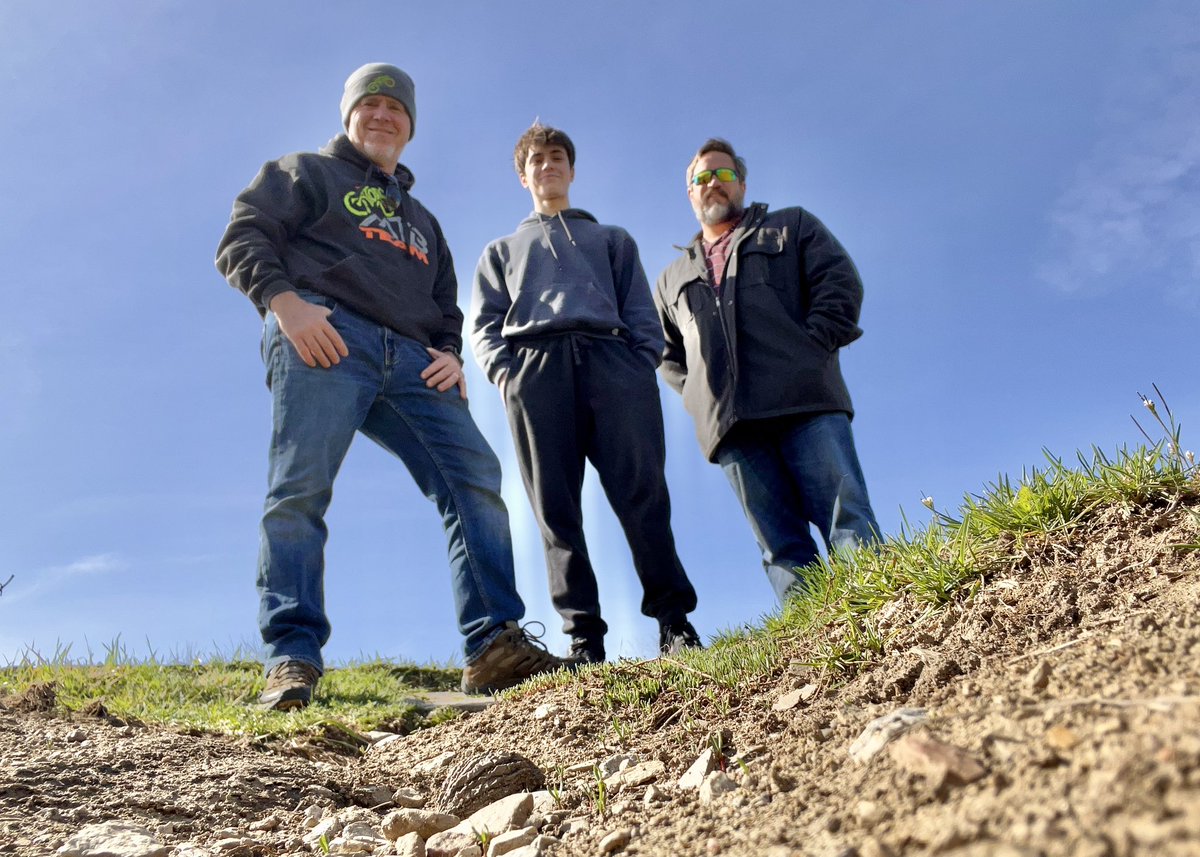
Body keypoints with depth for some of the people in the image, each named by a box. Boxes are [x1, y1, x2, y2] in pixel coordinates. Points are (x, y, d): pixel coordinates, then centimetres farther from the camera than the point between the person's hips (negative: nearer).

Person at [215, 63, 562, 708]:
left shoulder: (420, 219, 38)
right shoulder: (306, 173, 23)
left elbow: (446, 307, 34)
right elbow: (241, 240, 7)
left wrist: (449, 354, 11)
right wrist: (283, 299, -13)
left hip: (411, 361, 4)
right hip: (323, 339, -4)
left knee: (474, 474, -14)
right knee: (300, 488, -18)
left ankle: (495, 645, -18)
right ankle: (291, 660, -15)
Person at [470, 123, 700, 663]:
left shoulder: (612, 239, 34)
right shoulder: (501, 250, 35)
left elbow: (641, 312, 19)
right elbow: (483, 324, 20)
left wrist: (642, 364, -1)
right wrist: (504, 370, -2)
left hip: (611, 358, 0)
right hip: (535, 365, 1)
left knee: (642, 491, -16)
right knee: (556, 505, -11)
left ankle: (674, 618, -14)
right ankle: (583, 635, -13)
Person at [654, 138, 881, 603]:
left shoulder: (791, 226, 24)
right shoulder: (673, 277, 32)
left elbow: (840, 282, 9)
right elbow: (666, 355, 32)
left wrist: (811, 347, -6)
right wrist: (699, 391, 11)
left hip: (805, 401, -2)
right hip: (729, 423, 3)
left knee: (848, 523, -15)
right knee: (782, 550, -6)